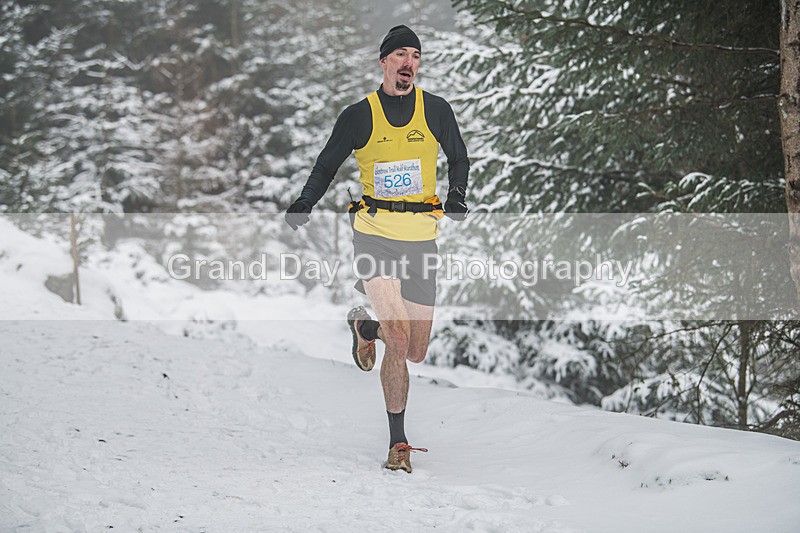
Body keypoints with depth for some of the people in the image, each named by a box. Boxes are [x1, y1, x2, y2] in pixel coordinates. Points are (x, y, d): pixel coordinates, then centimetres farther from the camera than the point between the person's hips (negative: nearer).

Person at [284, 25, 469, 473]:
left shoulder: (436, 110, 4)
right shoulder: (359, 116, 1)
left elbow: (458, 158, 19)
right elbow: (327, 166, 11)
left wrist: (457, 196, 0)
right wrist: (304, 205, -6)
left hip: (421, 238, 3)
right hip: (375, 234, -3)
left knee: (416, 353, 6)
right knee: (398, 338, -21)